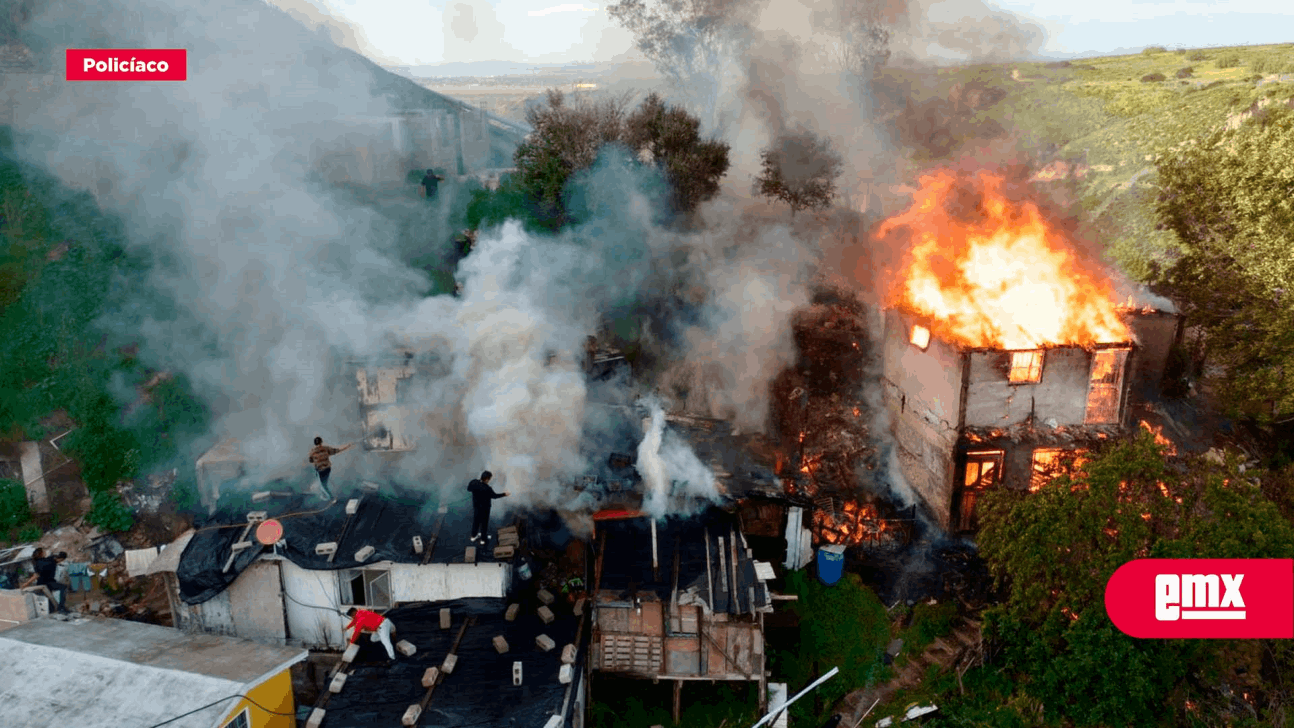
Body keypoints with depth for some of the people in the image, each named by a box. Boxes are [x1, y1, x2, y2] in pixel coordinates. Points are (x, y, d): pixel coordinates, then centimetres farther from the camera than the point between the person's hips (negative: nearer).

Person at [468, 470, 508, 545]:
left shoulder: (473, 483, -21)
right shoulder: (487, 489, -35)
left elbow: (469, 489, 0)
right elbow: (494, 496, -17)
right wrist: (504, 494, -4)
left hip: (476, 505, 5)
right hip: (484, 508, -5)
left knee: (476, 520, 27)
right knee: (484, 523, 17)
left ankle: (474, 536, 46)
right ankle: (483, 539, 35)